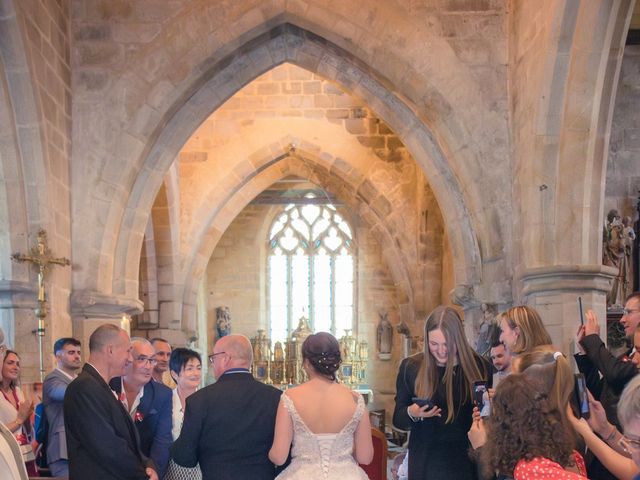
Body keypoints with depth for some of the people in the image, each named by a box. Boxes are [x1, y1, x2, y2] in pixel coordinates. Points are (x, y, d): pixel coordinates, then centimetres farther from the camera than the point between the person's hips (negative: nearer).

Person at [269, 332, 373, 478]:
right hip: (346, 475, 1)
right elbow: (365, 457, -5)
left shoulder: (290, 398, -13)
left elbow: (278, 457, -12)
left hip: (303, 475, -1)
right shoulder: (355, 399, -9)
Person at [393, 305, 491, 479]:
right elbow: (397, 419, 4)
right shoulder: (410, 367, -3)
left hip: (466, 463, 0)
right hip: (425, 464, 0)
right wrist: (412, 413, -17)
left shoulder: (480, 367, -3)